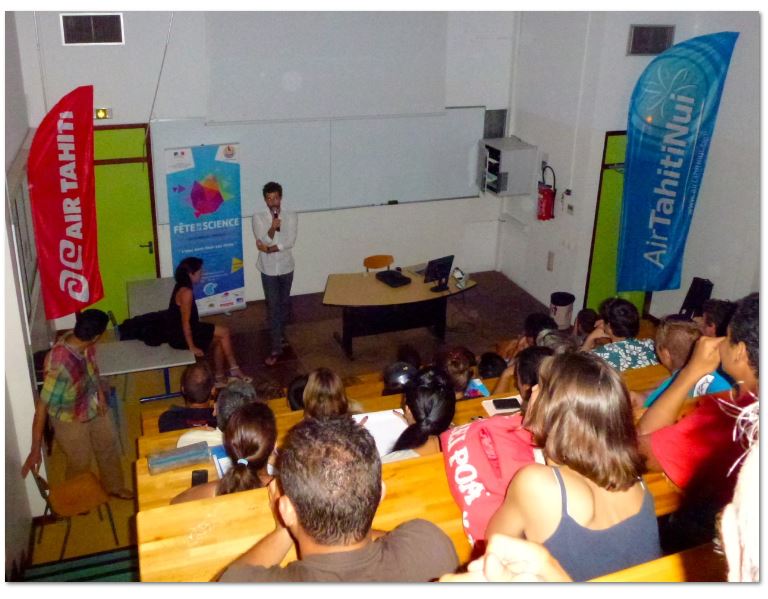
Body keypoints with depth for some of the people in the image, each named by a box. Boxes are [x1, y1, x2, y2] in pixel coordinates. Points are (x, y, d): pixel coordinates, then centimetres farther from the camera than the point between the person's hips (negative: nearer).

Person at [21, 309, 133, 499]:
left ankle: (114, 487, 52)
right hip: (70, 419, -7)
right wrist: (36, 450, -30)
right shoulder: (60, 365, -41)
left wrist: (100, 392, -1)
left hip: (94, 406, 7)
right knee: (80, 463, 17)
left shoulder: (81, 342, -19)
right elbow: (42, 407, -34)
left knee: (109, 447, 26)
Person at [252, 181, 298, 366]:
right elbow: (262, 242, -18)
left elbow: (290, 242, -15)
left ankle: (280, 332, 44)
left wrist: (269, 249, -20)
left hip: (286, 267, 2)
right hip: (268, 269, -2)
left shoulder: (291, 216, -6)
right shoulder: (259, 217, -9)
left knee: (284, 303, 18)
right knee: (273, 307, -2)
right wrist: (272, 228, -34)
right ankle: (276, 348, -1)